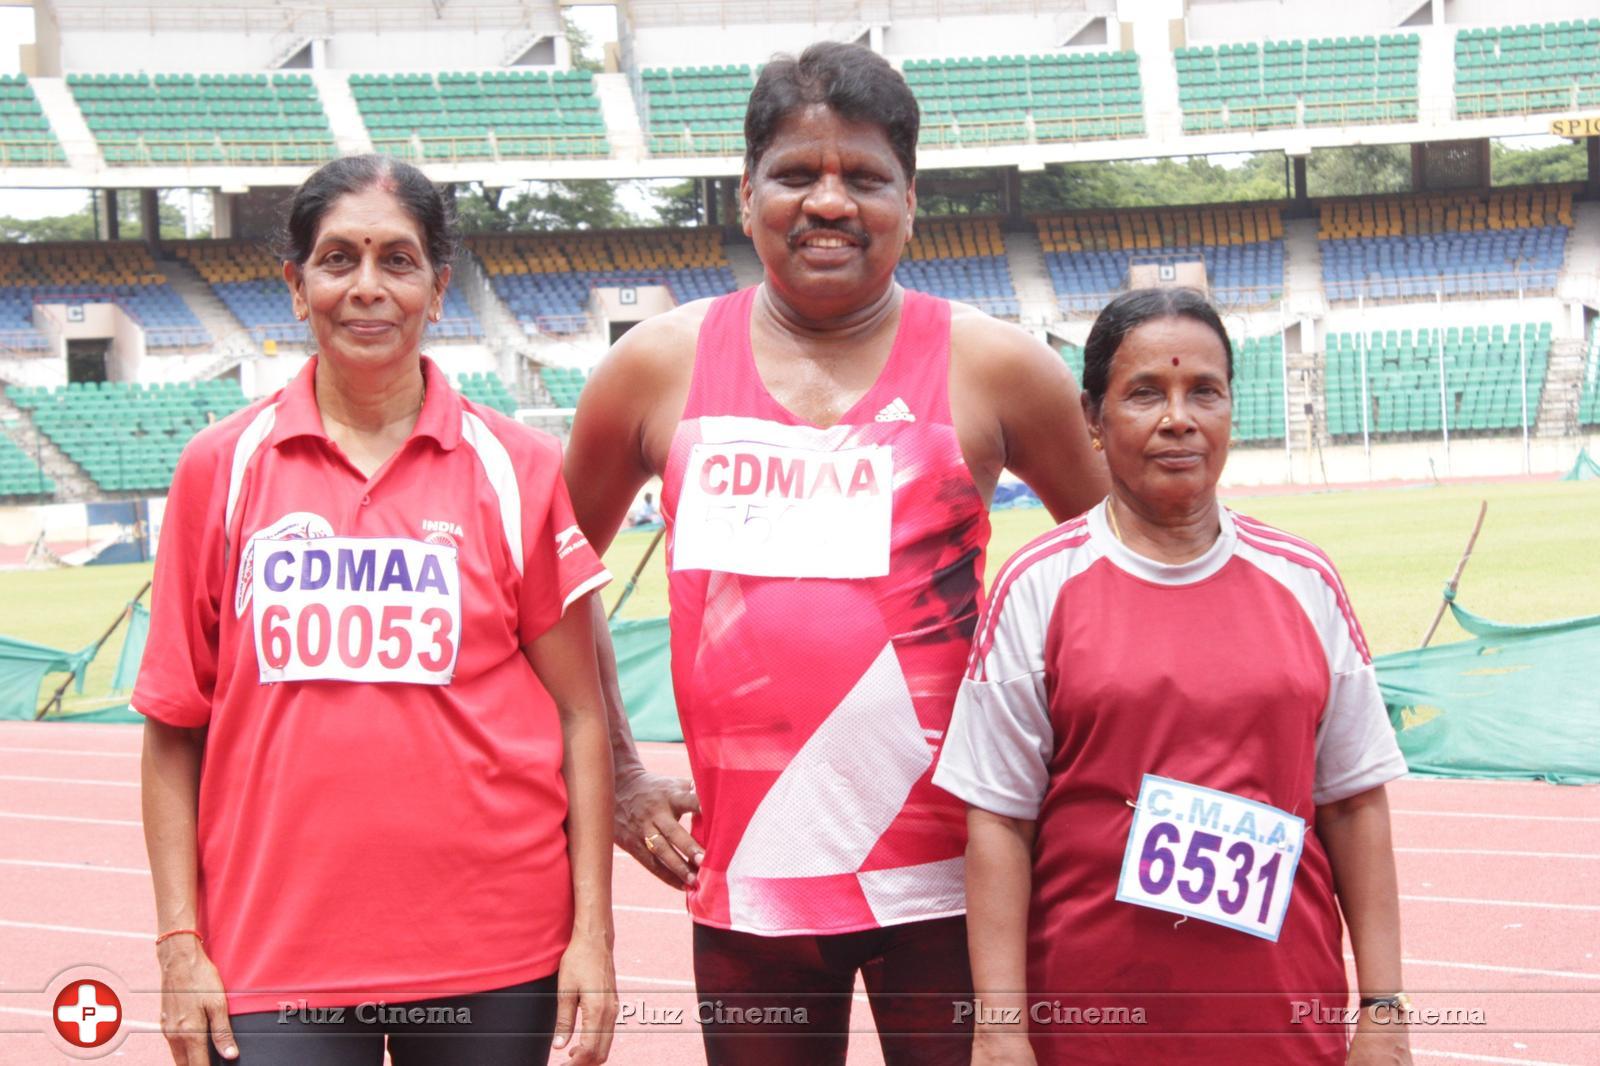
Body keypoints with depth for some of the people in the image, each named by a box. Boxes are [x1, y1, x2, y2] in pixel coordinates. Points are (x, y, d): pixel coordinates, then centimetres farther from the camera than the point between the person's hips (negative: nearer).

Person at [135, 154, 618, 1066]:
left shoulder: (518, 469, 2)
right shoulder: (221, 469, 4)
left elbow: (580, 715, 2)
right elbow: (174, 726, 5)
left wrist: (592, 933, -2)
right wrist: (181, 943, 0)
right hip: (274, 957, 0)